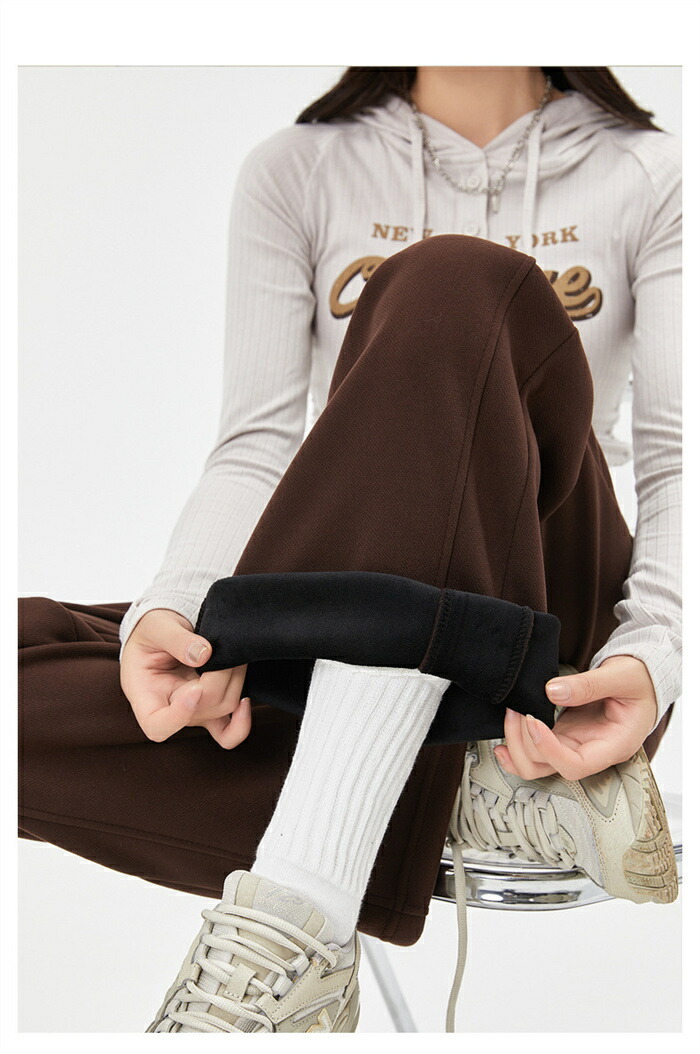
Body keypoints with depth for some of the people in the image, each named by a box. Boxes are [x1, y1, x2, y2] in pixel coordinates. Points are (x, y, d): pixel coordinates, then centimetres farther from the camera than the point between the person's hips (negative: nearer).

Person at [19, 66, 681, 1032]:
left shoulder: (646, 175, 9)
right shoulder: (298, 170, 11)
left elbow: (678, 455, -2)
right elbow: (256, 446, 0)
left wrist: (655, 651, -22)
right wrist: (173, 612, -21)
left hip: (558, 626, -2)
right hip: (335, 644, 2)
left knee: (454, 292, -31)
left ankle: (294, 915, -37)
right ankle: (470, 795, -24)